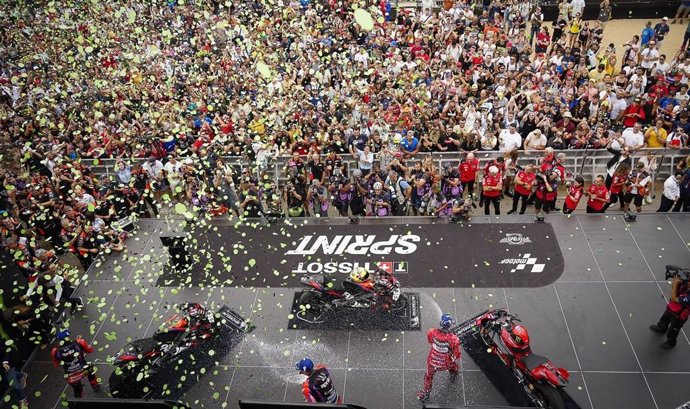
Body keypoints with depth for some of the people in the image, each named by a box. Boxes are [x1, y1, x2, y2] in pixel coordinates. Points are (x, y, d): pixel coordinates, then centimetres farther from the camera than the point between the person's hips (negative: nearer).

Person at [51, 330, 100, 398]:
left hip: (71, 378, 0)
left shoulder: (56, 352, -8)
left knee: (77, 390, 28)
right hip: (83, 371, 0)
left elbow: (57, 365, 9)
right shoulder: (78, 343, -12)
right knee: (89, 369, 36)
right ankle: (95, 386, 49)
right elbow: (90, 350, 6)